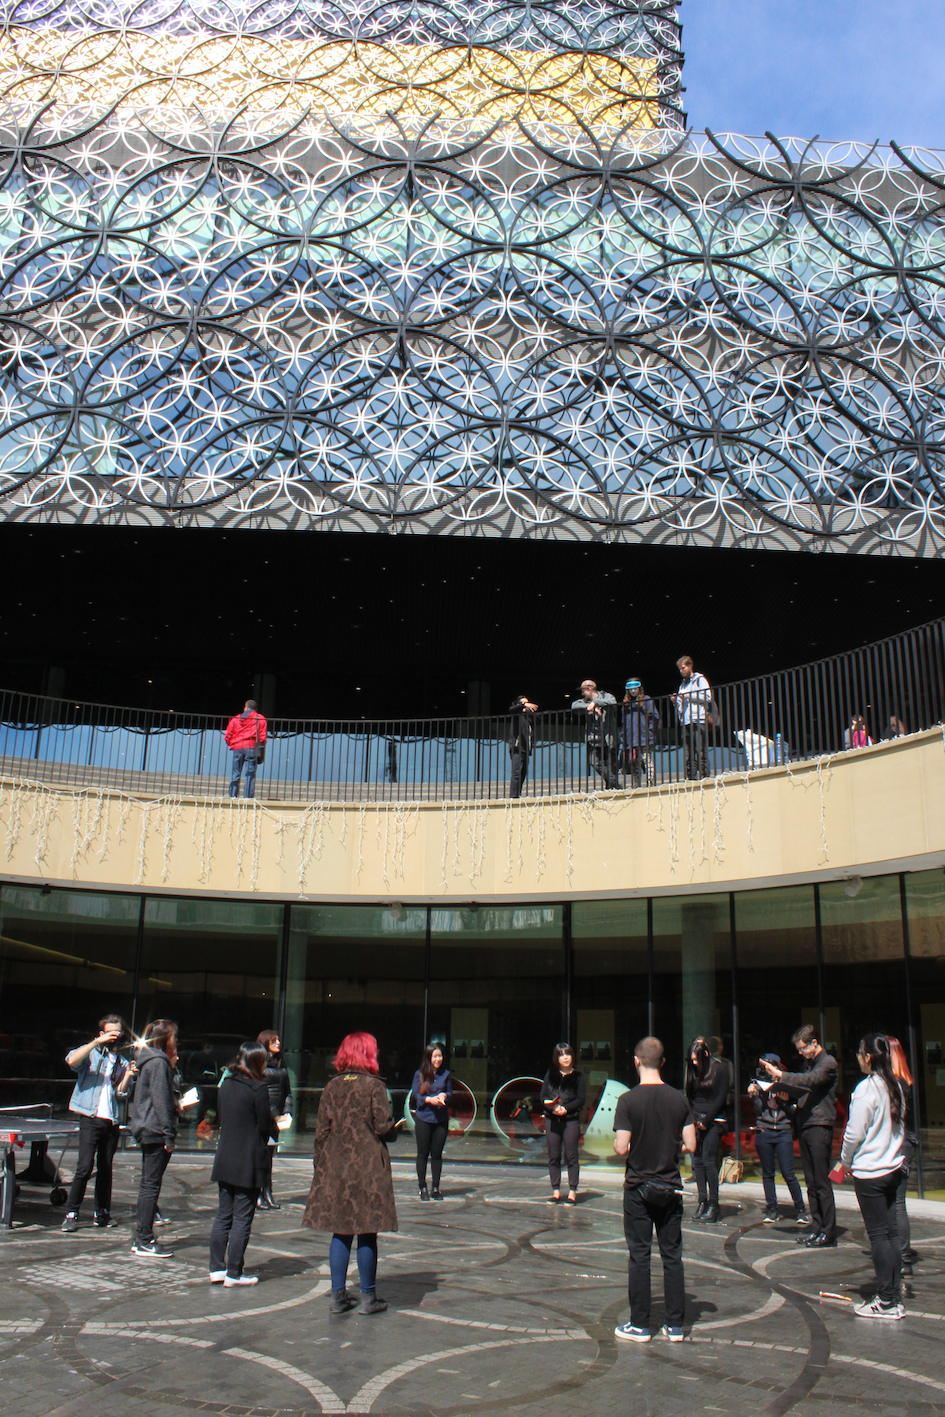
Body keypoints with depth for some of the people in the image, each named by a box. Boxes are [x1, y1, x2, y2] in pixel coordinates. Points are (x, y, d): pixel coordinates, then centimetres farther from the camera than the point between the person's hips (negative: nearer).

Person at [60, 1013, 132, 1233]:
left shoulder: (122, 1062, 16)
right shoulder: (91, 1053, 4)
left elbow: (120, 1093, 6)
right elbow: (71, 1060, -18)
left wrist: (127, 1077, -12)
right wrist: (97, 1042, -22)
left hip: (111, 1122, 5)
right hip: (90, 1118, -5)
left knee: (106, 1168, 8)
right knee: (85, 1166, -12)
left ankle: (102, 1212, 18)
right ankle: (71, 1213, -4)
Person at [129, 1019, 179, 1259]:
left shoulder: (149, 1060, 15)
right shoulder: (158, 1062, -15)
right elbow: (160, 1101, -19)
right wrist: (169, 1135, -18)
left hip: (146, 1131, 10)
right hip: (156, 1132, -10)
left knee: (147, 1185, 14)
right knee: (151, 1185, -5)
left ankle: (141, 1239, 21)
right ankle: (145, 1241, 0)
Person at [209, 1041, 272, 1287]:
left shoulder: (226, 1084, 6)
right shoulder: (259, 1088, -14)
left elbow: (221, 1118, 11)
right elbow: (264, 1126, -12)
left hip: (224, 1160, 6)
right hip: (248, 1163, -6)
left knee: (223, 1216, 14)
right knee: (242, 1219, 1)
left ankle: (217, 1268, 17)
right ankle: (233, 1273, 5)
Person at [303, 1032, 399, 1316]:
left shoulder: (332, 1087, 5)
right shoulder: (374, 1086, -8)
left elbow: (321, 1131, 5)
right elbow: (384, 1127, -13)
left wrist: (321, 1166, 12)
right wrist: (395, 1128, 9)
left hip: (335, 1170, 4)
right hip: (368, 1168, -4)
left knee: (340, 1232, 11)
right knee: (367, 1234, 3)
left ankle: (338, 1295, 14)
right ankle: (368, 1298, 10)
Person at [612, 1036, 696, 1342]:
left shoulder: (628, 1100, -14)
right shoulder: (679, 1100, -3)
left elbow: (621, 1148, -16)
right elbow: (690, 1145, -2)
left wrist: (619, 1145, 6)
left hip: (638, 1188, -3)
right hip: (670, 1188, 3)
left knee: (639, 1256, 5)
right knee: (672, 1256, 10)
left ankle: (639, 1325, 12)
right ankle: (675, 1325, 15)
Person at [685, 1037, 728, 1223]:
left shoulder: (720, 1069, -4)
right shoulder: (692, 1070, 11)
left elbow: (721, 1098, -7)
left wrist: (705, 1120, -10)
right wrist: (692, 1118, -1)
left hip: (713, 1121, -5)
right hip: (696, 1119, 5)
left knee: (708, 1160, -10)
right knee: (697, 1161, 1)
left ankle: (713, 1204, -3)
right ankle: (702, 1202, 7)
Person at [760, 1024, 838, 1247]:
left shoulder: (828, 1063, -7)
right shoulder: (810, 1063, 19)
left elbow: (810, 1080, -23)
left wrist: (780, 1075, -27)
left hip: (820, 1127, -8)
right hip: (805, 1126, 8)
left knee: (822, 1183, -6)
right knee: (811, 1183, 10)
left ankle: (828, 1233, -1)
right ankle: (816, 1229, 16)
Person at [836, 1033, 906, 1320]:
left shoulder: (866, 1088, -17)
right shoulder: (895, 1086, 4)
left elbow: (854, 1132, -13)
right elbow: (899, 1128, 13)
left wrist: (845, 1162, 2)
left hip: (870, 1171, -7)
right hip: (893, 1167, 7)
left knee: (878, 1234, -1)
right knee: (890, 1232, 11)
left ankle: (886, 1301, 4)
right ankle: (894, 1297, 17)